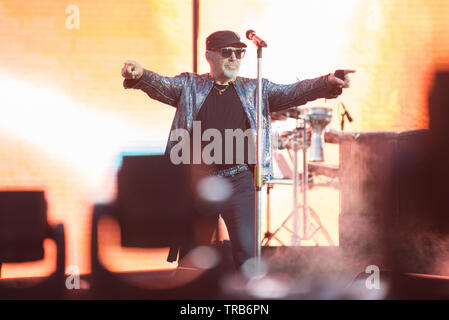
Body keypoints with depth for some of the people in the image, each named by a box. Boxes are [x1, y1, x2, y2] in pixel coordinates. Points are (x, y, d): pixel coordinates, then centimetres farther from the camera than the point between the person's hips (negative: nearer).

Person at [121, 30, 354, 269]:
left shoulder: (255, 90, 11)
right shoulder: (190, 86, 10)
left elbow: (292, 93, 2)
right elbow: (161, 86, -5)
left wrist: (328, 83, -15)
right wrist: (139, 75, -28)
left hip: (239, 184, 0)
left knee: (246, 250, -9)